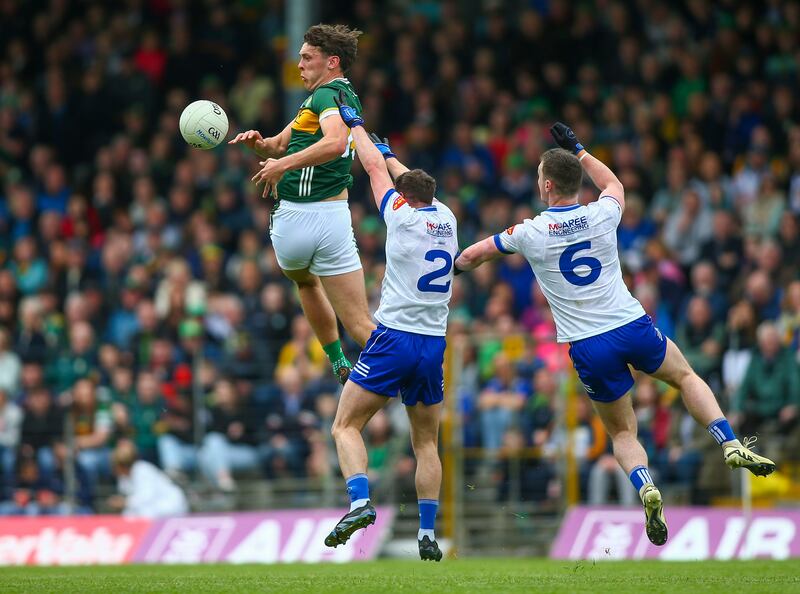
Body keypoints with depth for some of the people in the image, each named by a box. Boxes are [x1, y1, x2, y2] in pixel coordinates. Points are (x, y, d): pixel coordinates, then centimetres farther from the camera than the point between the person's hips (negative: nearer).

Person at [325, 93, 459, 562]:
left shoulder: (402, 217, -4)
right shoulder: (446, 219, 9)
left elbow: (375, 168, 10)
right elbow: (411, 179, 29)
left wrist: (355, 123, 24)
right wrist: (388, 153, 45)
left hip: (393, 340, -5)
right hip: (434, 346, 5)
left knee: (347, 425, 0)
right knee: (427, 442, 13)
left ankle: (360, 501, -22)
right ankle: (428, 532, 5)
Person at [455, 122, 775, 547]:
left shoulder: (531, 233, -6)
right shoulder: (602, 216, -2)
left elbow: (474, 255, 14)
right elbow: (614, 184, 26)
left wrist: (457, 264, 36)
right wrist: (578, 150, 35)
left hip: (588, 349, -1)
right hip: (633, 325, 1)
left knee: (622, 433, 14)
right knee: (685, 376, 28)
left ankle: (645, 489, -14)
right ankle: (730, 445, 9)